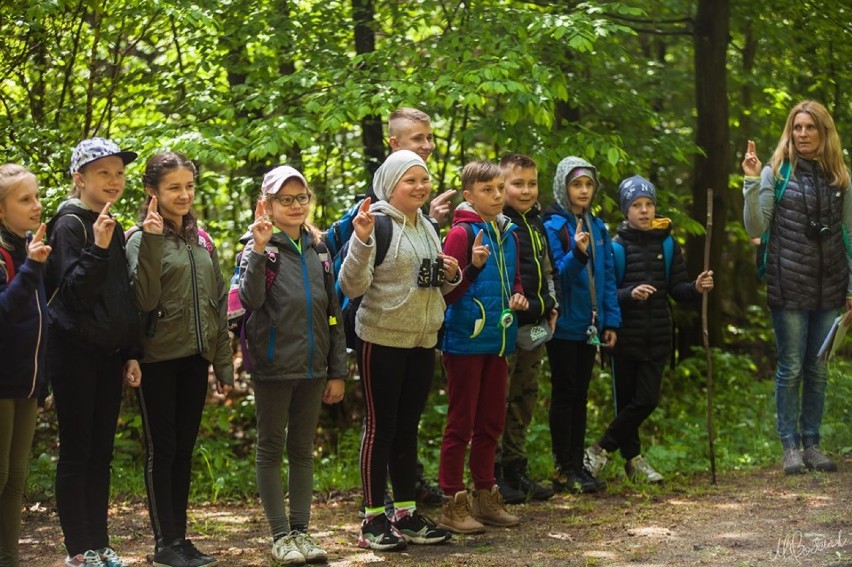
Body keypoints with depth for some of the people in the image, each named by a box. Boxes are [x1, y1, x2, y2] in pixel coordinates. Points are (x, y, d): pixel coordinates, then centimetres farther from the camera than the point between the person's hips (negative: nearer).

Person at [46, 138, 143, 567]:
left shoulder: (113, 229, 13)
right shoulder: (69, 225, -9)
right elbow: (76, 292, -17)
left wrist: (131, 354, 13)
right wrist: (97, 249, -28)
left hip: (108, 355, 7)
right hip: (75, 353, -7)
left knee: (101, 453, 10)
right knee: (76, 452, -2)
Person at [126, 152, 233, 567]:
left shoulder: (201, 241, 12)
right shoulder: (143, 239, -7)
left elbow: (218, 304, 14)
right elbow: (145, 300, -19)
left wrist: (224, 364, 12)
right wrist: (153, 243, -26)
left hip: (194, 360, 6)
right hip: (158, 360, -6)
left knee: (184, 449, 10)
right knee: (162, 449, 0)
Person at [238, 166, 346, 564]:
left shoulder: (319, 250, 9)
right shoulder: (261, 248, -5)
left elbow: (333, 313, 11)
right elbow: (250, 299, -22)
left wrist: (337, 371, 8)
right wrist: (259, 249, -32)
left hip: (312, 367, 5)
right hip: (274, 366, -5)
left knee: (303, 450, 10)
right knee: (272, 449, 4)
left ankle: (301, 530, 17)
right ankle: (281, 534, 10)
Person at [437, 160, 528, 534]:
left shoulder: (508, 234, 11)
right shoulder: (461, 233, -11)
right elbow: (447, 292, -13)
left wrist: (518, 296, 3)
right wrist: (473, 267, -28)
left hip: (498, 341, 7)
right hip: (466, 341, -7)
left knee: (491, 422, 14)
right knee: (460, 423, 0)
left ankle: (485, 496, 24)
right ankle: (453, 503, 6)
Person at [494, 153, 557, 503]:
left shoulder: (537, 223, 17)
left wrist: (550, 308, 18)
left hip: (535, 326, 8)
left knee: (525, 399, 13)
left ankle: (515, 471, 21)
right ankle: (492, 475, 1)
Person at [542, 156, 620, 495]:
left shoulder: (597, 227, 10)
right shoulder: (553, 226, -9)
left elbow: (607, 277, 11)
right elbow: (555, 276, -15)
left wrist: (611, 321, 6)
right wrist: (576, 254, -33)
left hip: (589, 325, 6)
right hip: (564, 325, -6)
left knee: (580, 394, 10)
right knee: (564, 394, -2)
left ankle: (578, 465, 16)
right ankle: (563, 469, 3)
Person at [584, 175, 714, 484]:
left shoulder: (667, 244, 7)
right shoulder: (616, 246, -4)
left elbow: (677, 289, 7)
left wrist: (696, 288, -12)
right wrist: (630, 294, -24)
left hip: (658, 337, 3)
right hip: (626, 337, -3)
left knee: (647, 400, -4)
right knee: (627, 401, 4)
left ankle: (600, 451, 8)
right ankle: (633, 458, 19)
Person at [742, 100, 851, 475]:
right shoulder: (777, 173, -2)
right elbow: (755, 229, -7)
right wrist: (752, 183, -19)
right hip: (789, 287, -3)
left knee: (817, 369, 9)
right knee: (791, 369, 1)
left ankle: (812, 444, 16)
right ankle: (790, 447, 7)